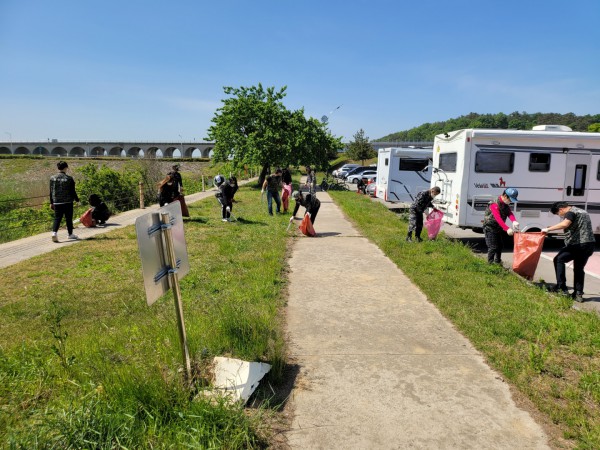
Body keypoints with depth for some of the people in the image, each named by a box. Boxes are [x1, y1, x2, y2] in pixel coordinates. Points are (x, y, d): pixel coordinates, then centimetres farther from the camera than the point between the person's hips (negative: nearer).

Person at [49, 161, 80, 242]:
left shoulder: (52, 178, 3)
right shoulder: (69, 179, -9)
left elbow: (51, 192, 7)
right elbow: (72, 191, -5)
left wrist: (51, 202, 13)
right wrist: (77, 199, 11)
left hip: (57, 202, 3)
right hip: (67, 202, -3)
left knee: (57, 218, 4)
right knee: (68, 218, 8)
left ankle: (54, 232, -18)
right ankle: (70, 234, 19)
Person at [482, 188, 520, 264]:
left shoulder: (506, 204, 4)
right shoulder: (495, 204, -24)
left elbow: (510, 213, -12)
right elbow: (498, 218, -35)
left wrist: (514, 221, -35)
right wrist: (507, 229, -45)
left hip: (499, 228, 9)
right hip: (490, 228, -9)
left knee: (500, 246, 18)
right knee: (493, 247, -11)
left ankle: (498, 262, 35)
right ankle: (490, 263, -2)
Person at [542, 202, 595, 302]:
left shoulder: (570, 212, -7)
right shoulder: (582, 212, 24)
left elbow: (565, 224, -28)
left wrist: (548, 229, -26)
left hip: (578, 244, -9)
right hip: (590, 244, 9)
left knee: (559, 260, 3)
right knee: (579, 268, 16)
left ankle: (561, 287, -2)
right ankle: (578, 294, 15)